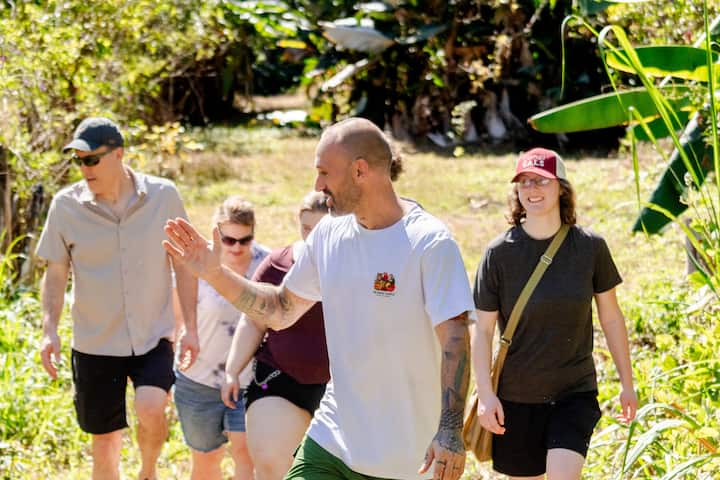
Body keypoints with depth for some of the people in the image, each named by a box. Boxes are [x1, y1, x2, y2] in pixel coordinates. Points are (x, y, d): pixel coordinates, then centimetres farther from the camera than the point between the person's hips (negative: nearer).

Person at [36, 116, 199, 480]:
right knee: (104, 441, 6)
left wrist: (190, 327, 0)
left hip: (154, 337, -1)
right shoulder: (65, 206, -6)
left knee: (151, 409, -25)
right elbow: (56, 273, 2)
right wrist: (49, 330, -10)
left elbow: (183, 263, 2)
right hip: (95, 344, 1)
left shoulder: (163, 196, -6)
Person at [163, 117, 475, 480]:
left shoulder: (430, 243, -13)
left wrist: (450, 431, -24)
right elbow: (280, 311, 17)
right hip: (332, 439, 5)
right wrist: (214, 274, 7)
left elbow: (455, 339, -17)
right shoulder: (329, 234, 6)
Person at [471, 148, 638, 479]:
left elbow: (611, 318, 6)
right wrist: (485, 395, -10)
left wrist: (627, 384, 10)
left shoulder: (590, 247, -3)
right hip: (517, 397, 0)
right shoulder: (500, 253, -7)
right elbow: (483, 330, -3)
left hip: (575, 393, 0)